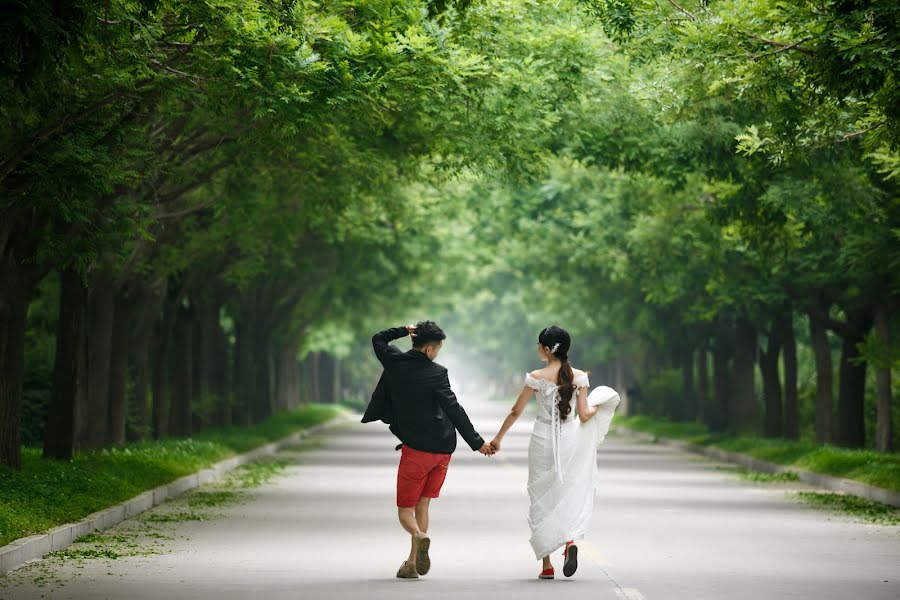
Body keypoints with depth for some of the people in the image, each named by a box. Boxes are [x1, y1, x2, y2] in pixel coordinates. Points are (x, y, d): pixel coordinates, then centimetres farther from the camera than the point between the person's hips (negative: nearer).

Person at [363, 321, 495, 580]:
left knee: (405, 510, 6)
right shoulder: (437, 373, -9)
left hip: (416, 449, -1)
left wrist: (404, 330, 6)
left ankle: (419, 536, -28)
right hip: (442, 449, 1)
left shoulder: (396, 362, -4)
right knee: (422, 505, 13)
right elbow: (454, 410, -11)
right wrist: (477, 442, -6)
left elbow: (378, 340, 17)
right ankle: (412, 563, 9)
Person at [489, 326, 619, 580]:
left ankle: (546, 565, 8)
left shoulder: (537, 377, -8)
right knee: (571, 495, 11)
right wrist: (596, 406, 17)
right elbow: (584, 416, -6)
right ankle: (570, 540, -19)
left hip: (543, 440, -1)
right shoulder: (579, 377, -4)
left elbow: (515, 412, -4)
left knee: (542, 499, 8)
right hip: (569, 441, 1)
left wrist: (498, 438, 8)